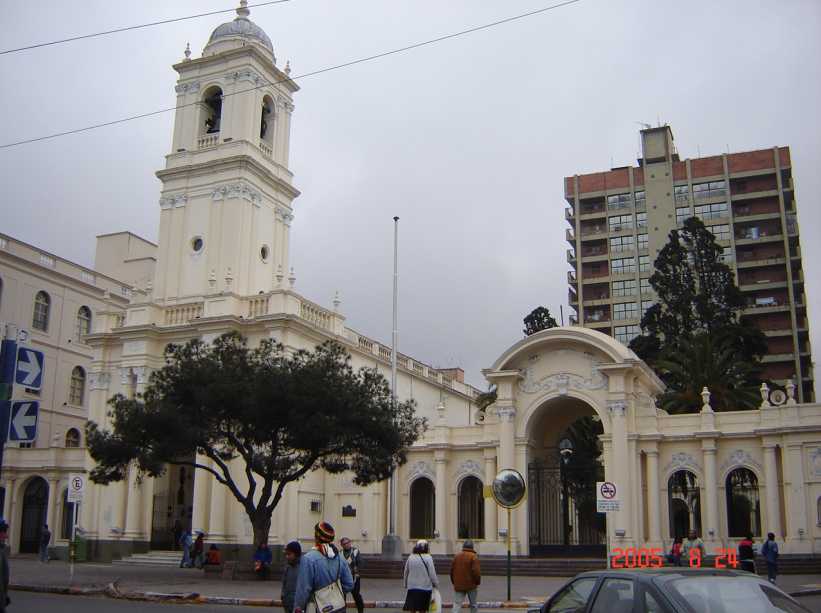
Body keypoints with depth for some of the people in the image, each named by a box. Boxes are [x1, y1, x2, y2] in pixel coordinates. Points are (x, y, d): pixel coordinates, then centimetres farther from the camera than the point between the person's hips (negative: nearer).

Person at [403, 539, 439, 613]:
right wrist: (436, 585, 6)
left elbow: (406, 573, 10)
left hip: (412, 588, 2)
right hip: (425, 588, -2)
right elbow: (432, 574, -9)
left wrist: (406, 585, 24)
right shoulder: (428, 558, -11)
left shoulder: (410, 558, 2)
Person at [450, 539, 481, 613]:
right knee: (473, 604, 14)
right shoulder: (473, 557, -10)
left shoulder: (456, 556, 6)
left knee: (457, 605, 0)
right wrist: (477, 582, -2)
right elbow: (476, 571, -17)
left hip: (458, 585, 3)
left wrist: (454, 582, 19)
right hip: (471, 585, -3)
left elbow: (452, 570, 9)